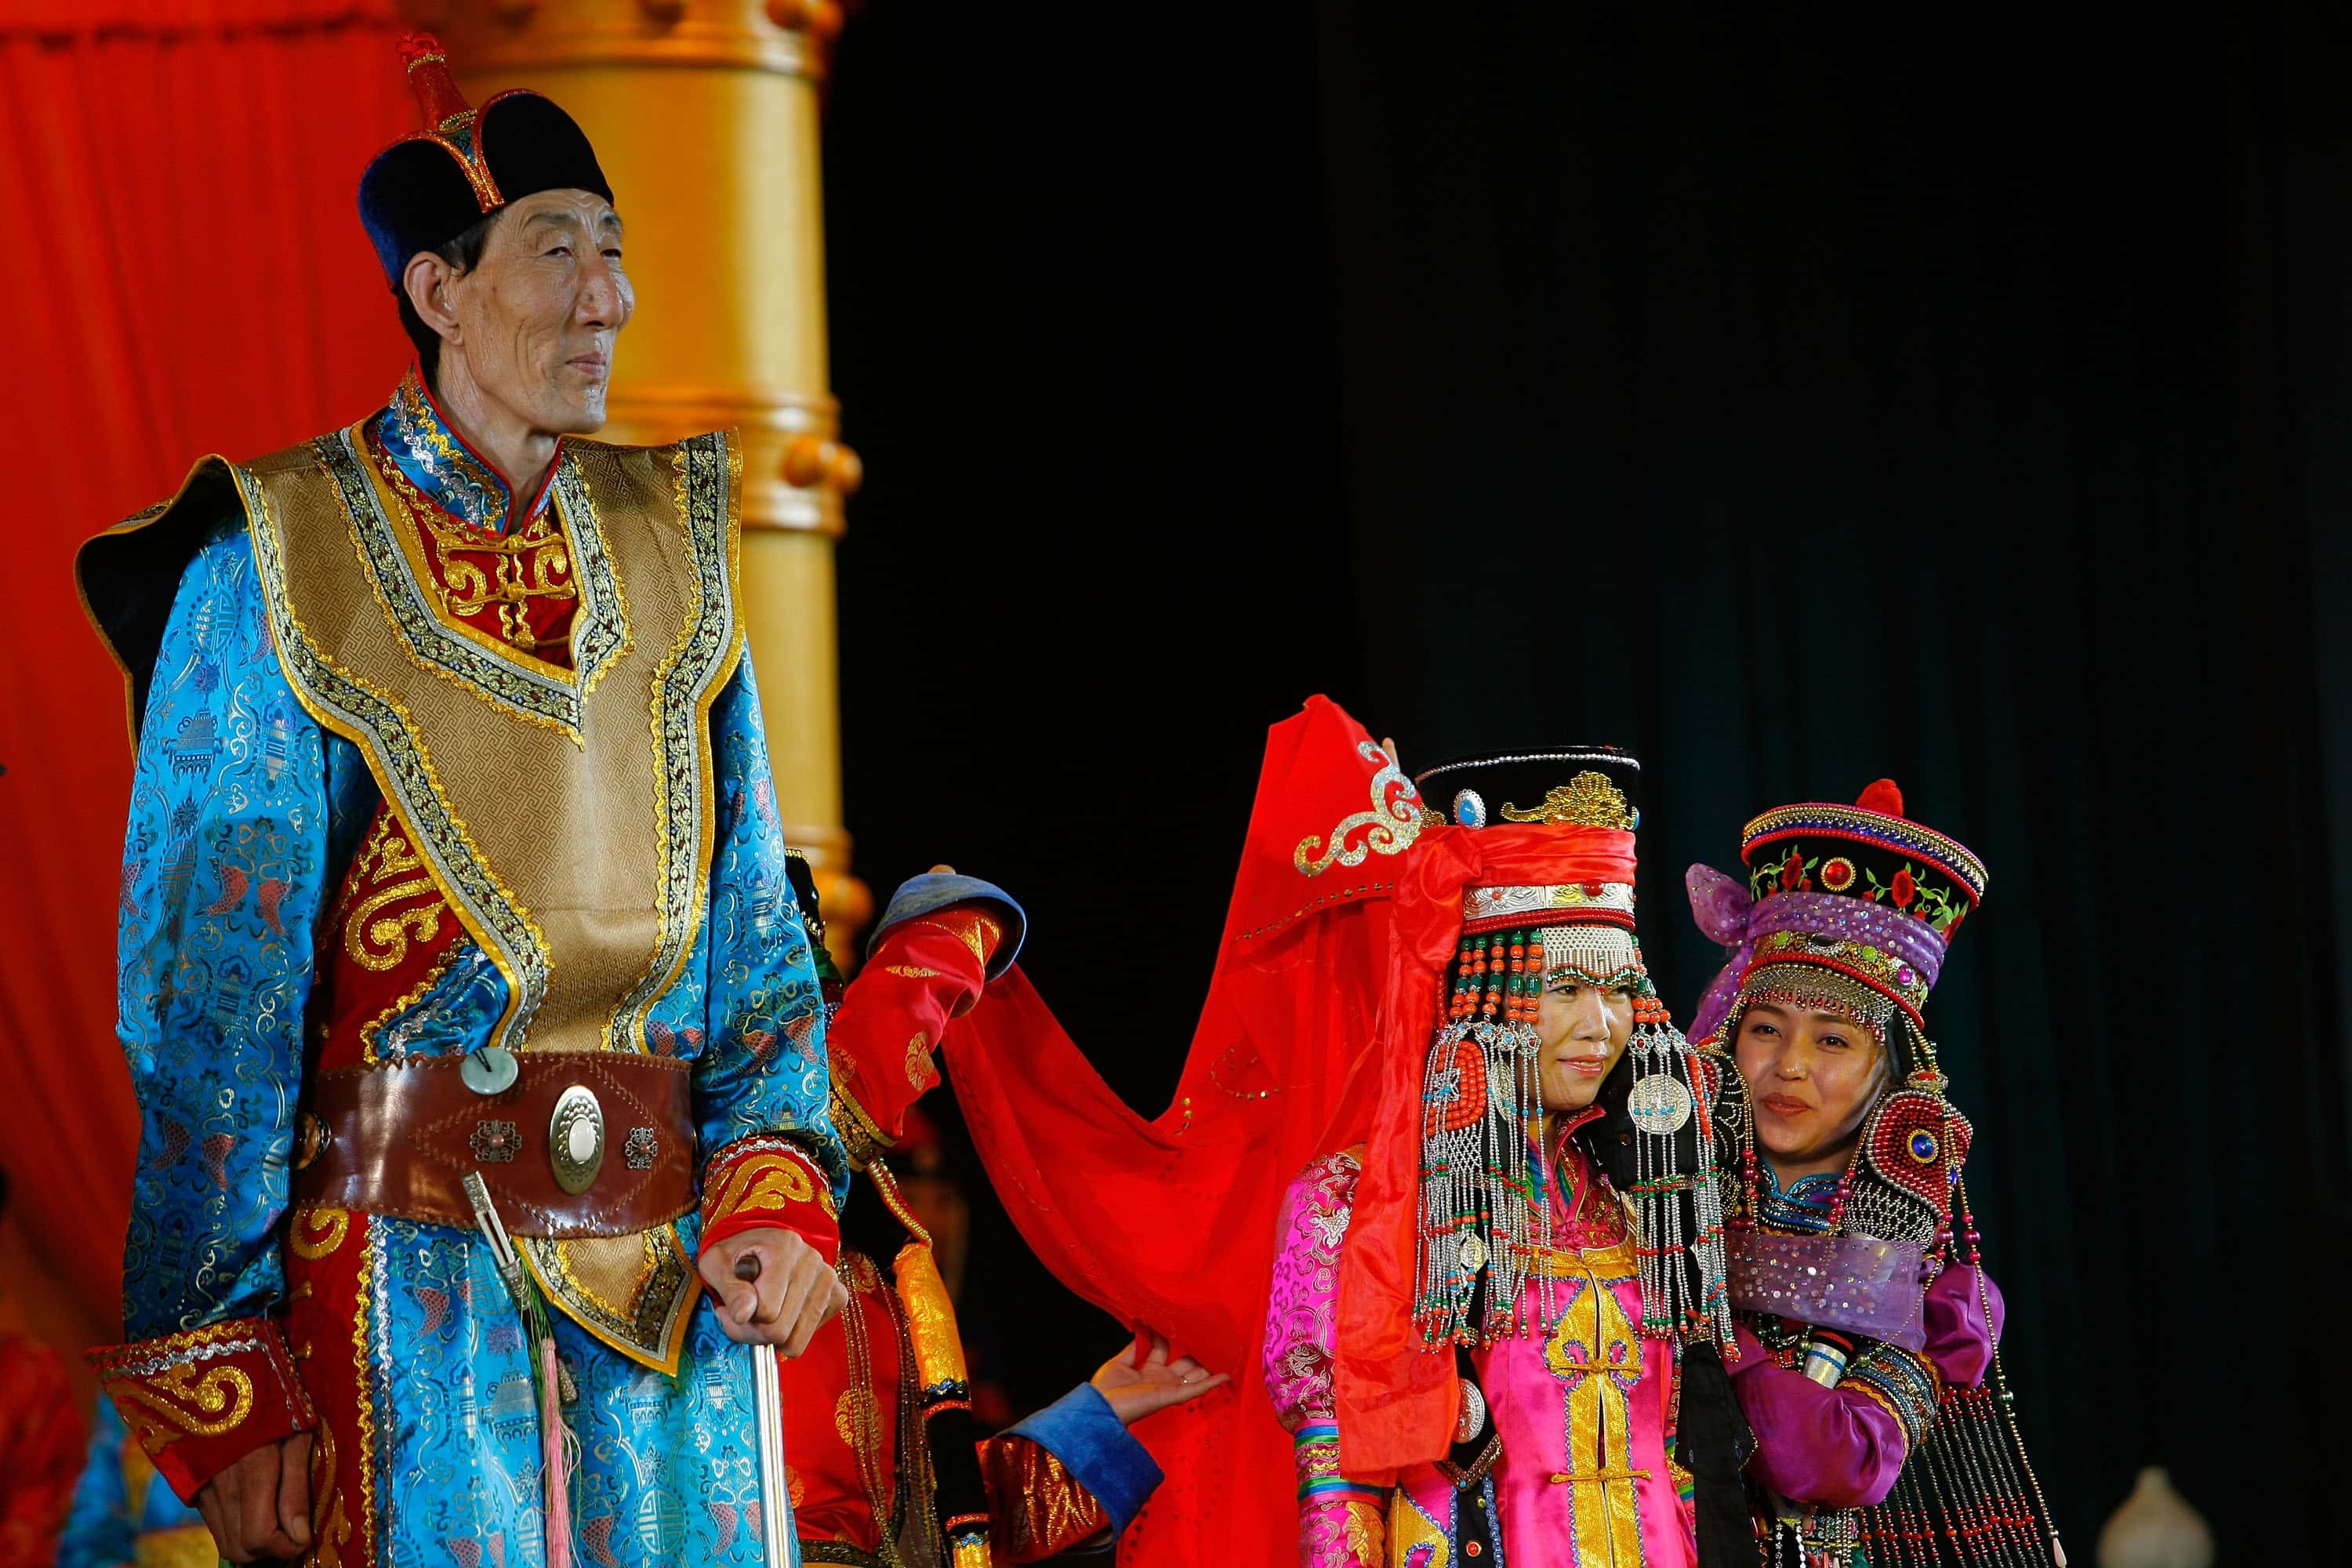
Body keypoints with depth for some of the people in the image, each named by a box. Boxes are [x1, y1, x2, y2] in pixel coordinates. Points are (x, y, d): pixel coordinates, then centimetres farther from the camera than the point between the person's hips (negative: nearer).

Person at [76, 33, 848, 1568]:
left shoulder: (671, 547, 10)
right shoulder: (275, 574, -5)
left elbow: (752, 918, 13)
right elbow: (207, 1006, -7)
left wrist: (775, 1181, -4)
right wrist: (221, 1374, -12)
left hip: (669, 1271, 4)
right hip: (406, 1274, -4)